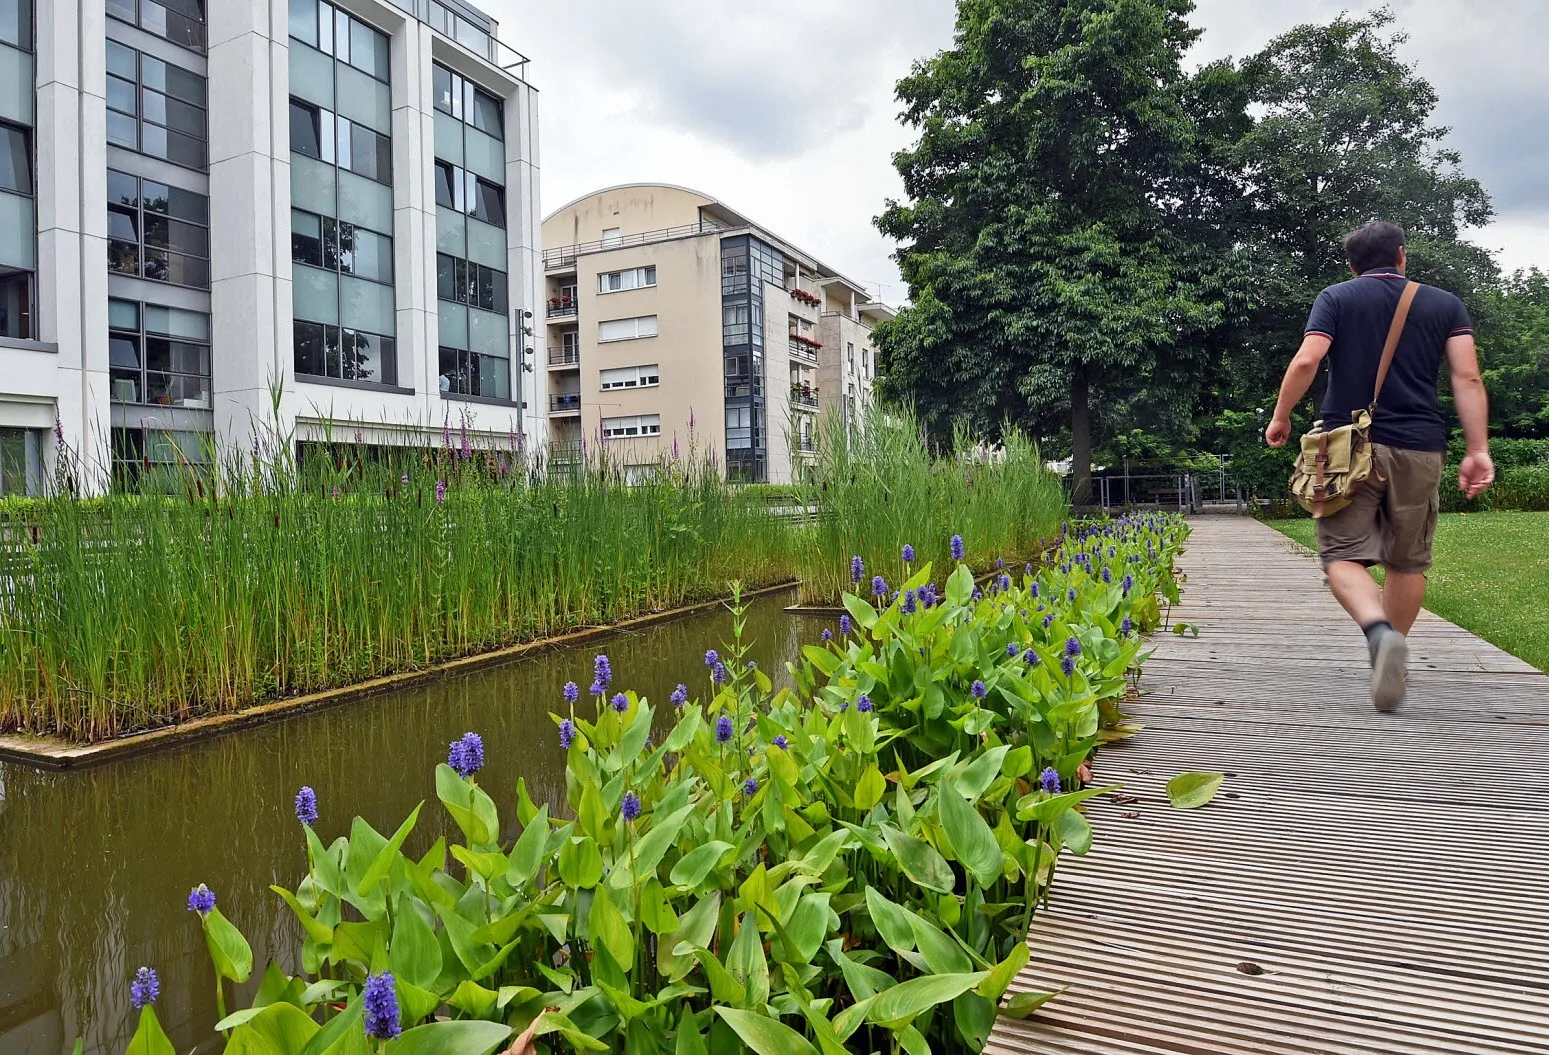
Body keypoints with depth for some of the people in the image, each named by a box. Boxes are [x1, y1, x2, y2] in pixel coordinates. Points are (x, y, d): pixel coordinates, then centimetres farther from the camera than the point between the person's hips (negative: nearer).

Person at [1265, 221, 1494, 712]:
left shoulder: (1336, 298, 7)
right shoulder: (1445, 303, 13)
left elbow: (1306, 361, -9)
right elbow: (1468, 378, 0)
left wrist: (1281, 417, 3)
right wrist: (1478, 450, -1)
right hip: (1418, 449, 3)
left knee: (1343, 555, -3)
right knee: (1407, 561, 13)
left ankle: (1380, 632, -30)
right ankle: (1392, 660, 20)